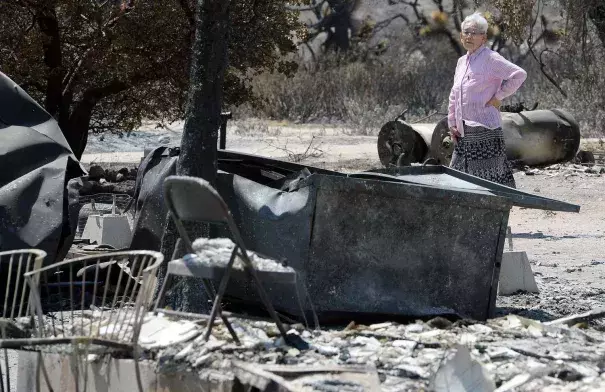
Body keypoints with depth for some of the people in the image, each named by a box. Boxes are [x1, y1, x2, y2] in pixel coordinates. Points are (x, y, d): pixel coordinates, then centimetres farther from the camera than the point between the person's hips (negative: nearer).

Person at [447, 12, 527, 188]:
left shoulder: (491, 59, -9)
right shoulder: (462, 62, 15)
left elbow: (519, 75, -18)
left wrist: (498, 96, -13)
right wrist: (452, 123, 15)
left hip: (485, 130, -8)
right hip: (464, 133, 8)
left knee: (490, 177, -6)